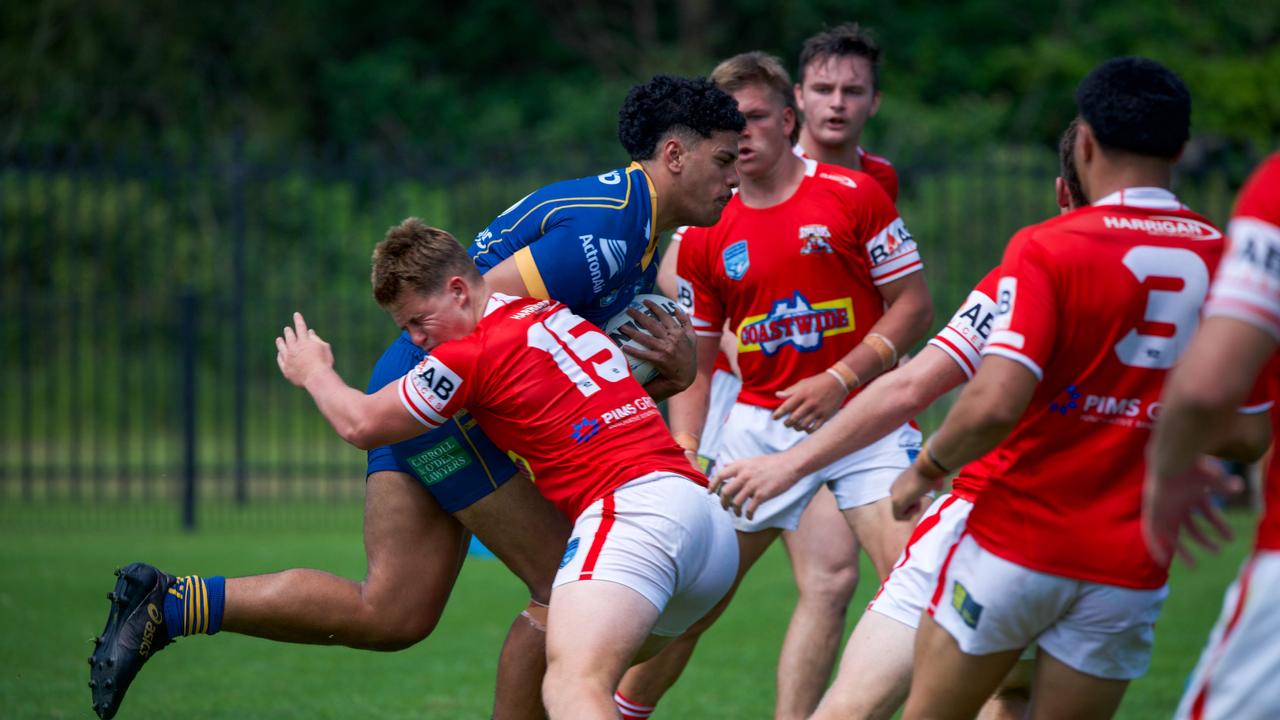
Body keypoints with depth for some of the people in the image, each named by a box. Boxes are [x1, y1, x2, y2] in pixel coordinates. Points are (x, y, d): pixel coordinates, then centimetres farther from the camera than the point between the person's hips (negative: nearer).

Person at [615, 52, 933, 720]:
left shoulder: (855, 195, -5)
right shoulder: (703, 235, 3)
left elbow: (913, 303, -3)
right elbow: (693, 362, 7)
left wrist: (841, 378, -14)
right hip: (760, 424, 2)